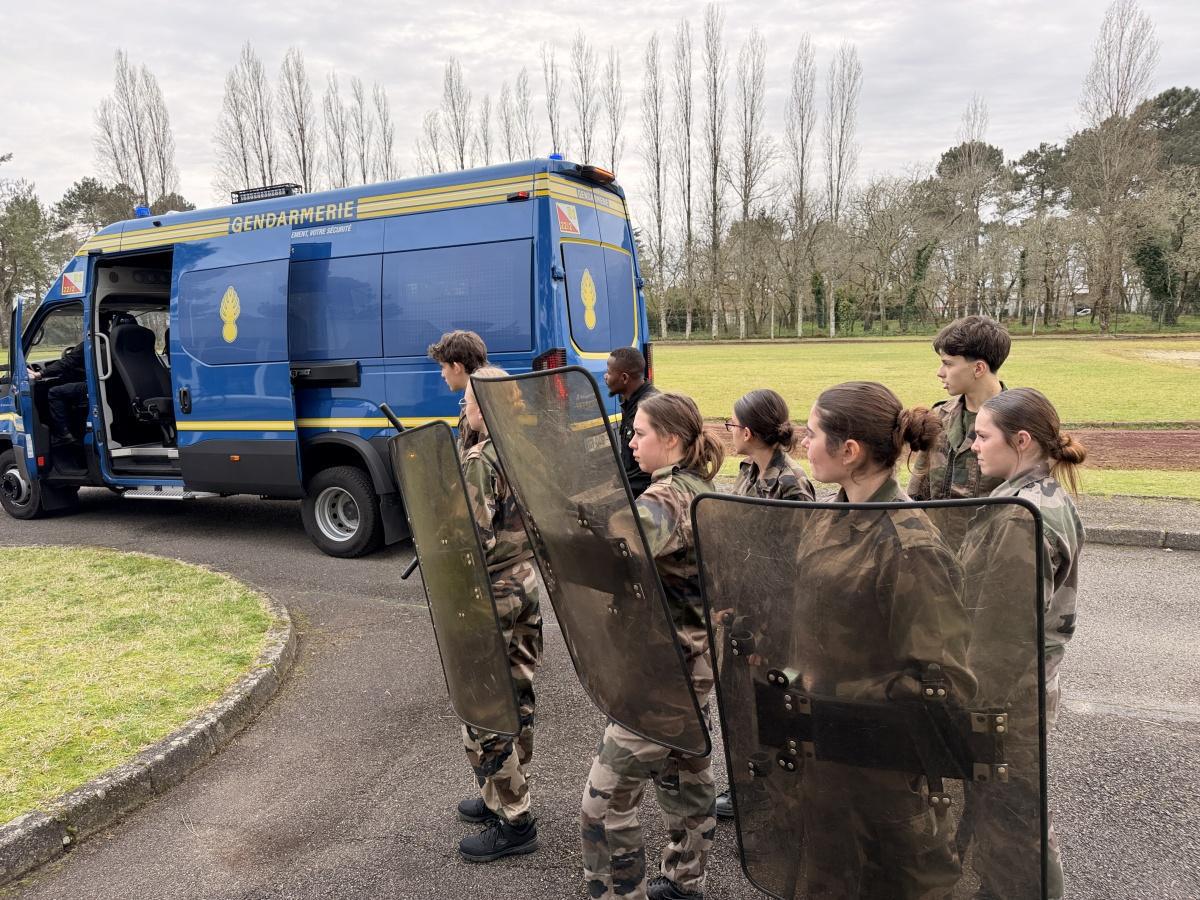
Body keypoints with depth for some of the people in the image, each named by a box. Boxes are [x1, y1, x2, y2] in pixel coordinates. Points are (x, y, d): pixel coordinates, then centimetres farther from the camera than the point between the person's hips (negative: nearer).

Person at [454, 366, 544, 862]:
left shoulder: (477, 461, -20)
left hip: (492, 596, -9)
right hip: (526, 584, 9)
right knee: (517, 700, 18)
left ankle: (513, 821, 13)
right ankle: (505, 796, 34)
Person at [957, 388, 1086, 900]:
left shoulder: (1019, 520, -25)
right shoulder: (1051, 497, 6)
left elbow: (999, 633, -24)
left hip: (1005, 695, -10)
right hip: (1032, 682, 10)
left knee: (1005, 817, 8)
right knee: (1019, 812, 23)